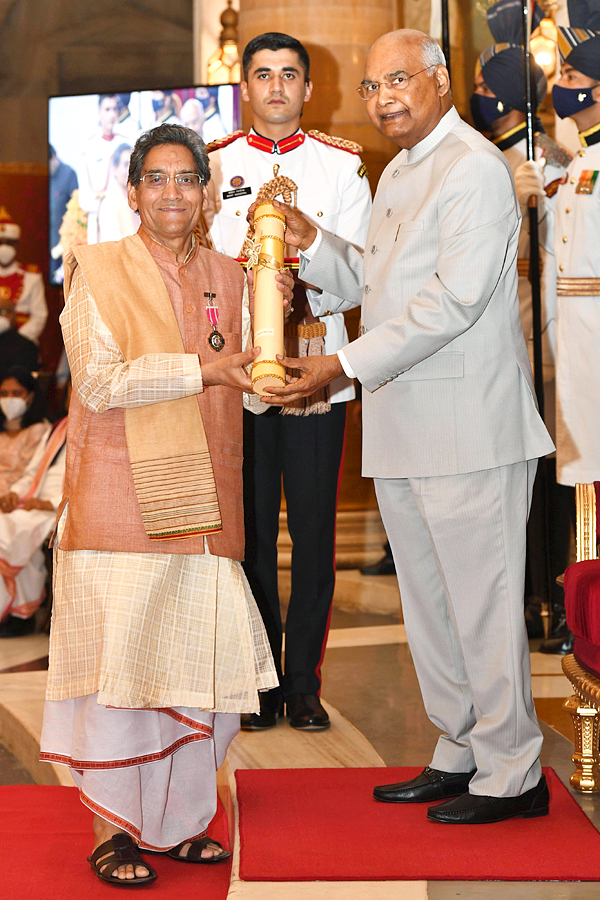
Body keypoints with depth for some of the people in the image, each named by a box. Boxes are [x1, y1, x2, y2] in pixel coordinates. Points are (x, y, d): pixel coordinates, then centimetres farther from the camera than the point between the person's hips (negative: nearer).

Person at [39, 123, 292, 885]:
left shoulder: (226, 278, 14)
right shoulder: (97, 270, 0)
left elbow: (250, 386, 14)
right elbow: (99, 381, -11)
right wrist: (202, 369, -20)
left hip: (202, 502, 5)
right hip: (120, 498, -4)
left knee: (203, 664, 5)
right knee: (117, 657, -4)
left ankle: (172, 820, 19)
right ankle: (111, 830, 7)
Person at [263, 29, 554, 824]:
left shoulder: (475, 168, -12)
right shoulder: (397, 174, 19)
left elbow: (452, 301, -20)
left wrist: (345, 365, -22)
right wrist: (315, 245, 7)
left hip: (467, 424, -9)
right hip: (403, 429, 9)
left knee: (481, 604, -2)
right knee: (428, 602, 15)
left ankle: (512, 773, 10)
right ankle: (461, 754, 27)